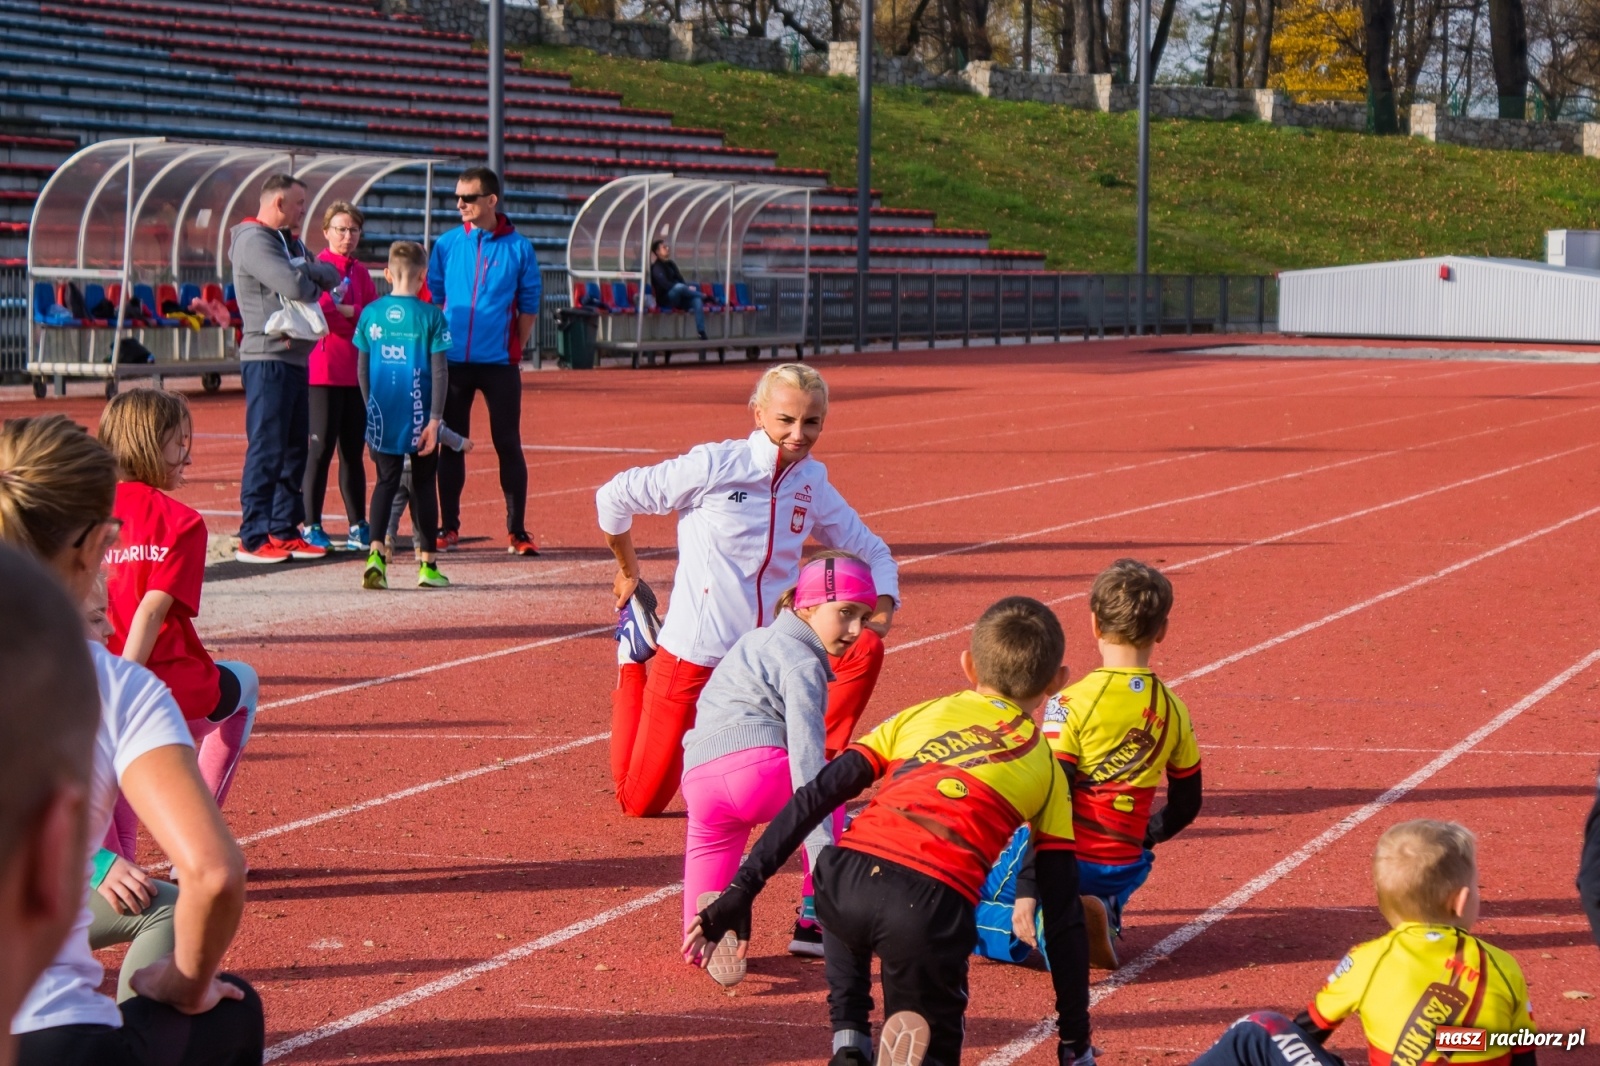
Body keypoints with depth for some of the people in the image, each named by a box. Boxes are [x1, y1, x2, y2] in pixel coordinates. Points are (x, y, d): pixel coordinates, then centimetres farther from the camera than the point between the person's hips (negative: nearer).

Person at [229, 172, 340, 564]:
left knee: (295, 447, 12)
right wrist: (314, 284, -3)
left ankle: (284, 531, 19)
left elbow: (330, 275, 8)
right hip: (267, 358, -10)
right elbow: (292, 286, -23)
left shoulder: (290, 242, 19)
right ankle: (253, 539, -9)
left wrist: (308, 275, -11)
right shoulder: (253, 240, -11)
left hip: (297, 358, 10)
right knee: (266, 449, -10)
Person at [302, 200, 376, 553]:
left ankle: (358, 526, 15)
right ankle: (311, 527, -1)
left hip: (357, 372, 6)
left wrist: (349, 311, -9)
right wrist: (359, 315, -11)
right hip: (324, 372, -6)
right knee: (321, 448, -5)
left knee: (354, 451, 10)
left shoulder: (360, 272, 15)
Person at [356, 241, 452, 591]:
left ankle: (377, 552, -11)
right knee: (423, 485, 9)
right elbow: (438, 372, -10)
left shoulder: (370, 313, 1)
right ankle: (426, 564, 13)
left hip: (383, 419, 2)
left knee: (386, 482, 8)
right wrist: (434, 420, -7)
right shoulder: (430, 316, -7)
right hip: (420, 418, -2)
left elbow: (362, 369, 7)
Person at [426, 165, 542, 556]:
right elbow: (432, 298, 10)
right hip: (453, 362, 2)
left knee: (508, 445, 0)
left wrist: (514, 351, 2)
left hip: (499, 363, -2)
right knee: (451, 445, 5)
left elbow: (529, 306, 6)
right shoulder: (447, 244, 4)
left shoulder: (519, 248, 0)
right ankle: (448, 528, 13)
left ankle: (516, 532, 5)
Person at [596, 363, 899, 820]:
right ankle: (633, 659, 27)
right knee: (641, 801, 3)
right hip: (695, 652, -4)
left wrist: (880, 616, -10)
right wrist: (628, 572, 7)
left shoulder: (814, 485, 0)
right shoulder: (713, 466, -15)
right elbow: (613, 497, -5)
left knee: (864, 650, -20)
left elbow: (873, 554, 10)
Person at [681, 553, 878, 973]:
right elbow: (806, 754, -12)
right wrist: (822, 856, -20)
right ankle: (813, 925, 13)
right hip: (757, 769, -8)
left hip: (698, 782, 8)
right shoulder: (801, 664, 2)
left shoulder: (757, 640, 30)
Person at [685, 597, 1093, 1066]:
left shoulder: (918, 715, 27)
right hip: (931, 909, -2)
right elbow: (1063, 917, 21)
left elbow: (814, 798, 15)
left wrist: (741, 891, 13)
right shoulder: (1045, 768, 24)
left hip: (847, 881, 2)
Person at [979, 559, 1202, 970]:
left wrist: (1027, 890, -18)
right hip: (1124, 871, 5)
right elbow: (1186, 805, 12)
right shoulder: (1172, 709, 2)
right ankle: (1100, 920, 0)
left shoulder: (1073, 703, -14)